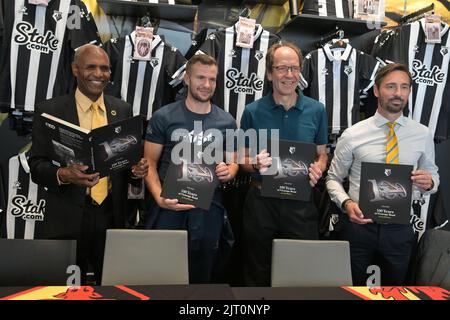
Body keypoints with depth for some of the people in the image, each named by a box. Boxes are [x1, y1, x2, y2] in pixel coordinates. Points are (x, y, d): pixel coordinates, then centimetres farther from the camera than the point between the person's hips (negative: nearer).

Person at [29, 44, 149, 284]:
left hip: (112, 215, 3)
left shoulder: (123, 110, 5)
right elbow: (36, 166, -4)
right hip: (69, 217, -2)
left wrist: (137, 169, -12)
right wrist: (62, 174, -24)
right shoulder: (49, 110, -4)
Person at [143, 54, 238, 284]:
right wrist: (159, 196, -18)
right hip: (169, 206, -2)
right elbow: (149, 162, -2)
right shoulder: (163, 117, -2)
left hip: (209, 208, 2)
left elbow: (233, 161, 15)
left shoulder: (226, 122, 6)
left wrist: (229, 171, -9)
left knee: (203, 275, 13)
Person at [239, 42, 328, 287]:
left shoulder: (316, 110, 3)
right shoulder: (253, 111, -1)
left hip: (301, 202, 1)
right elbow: (243, 159, 7)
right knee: (258, 275, 13)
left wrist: (318, 169, -10)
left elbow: (321, 154, 12)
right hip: (261, 200, 0)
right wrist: (255, 164, -15)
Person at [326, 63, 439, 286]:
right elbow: (333, 178, 1)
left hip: (399, 228, 2)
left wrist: (429, 182, -12)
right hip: (359, 224, -1)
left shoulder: (422, 135, 0)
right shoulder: (353, 135, -6)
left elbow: (433, 175, 11)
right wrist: (346, 203, -18)